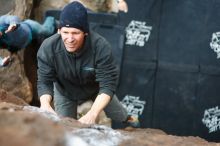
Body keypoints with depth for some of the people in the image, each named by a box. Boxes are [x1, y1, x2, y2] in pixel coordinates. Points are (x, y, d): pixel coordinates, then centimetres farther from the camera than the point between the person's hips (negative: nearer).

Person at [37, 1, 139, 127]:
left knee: (119, 115, 22)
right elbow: (44, 82, -30)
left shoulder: (101, 46, -41)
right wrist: (45, 105, -53)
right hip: (65, 92, -1)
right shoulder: (48, 48, -37)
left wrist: (92, 113, -57)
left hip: (96, 88, 1)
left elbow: (108, 84, -40)